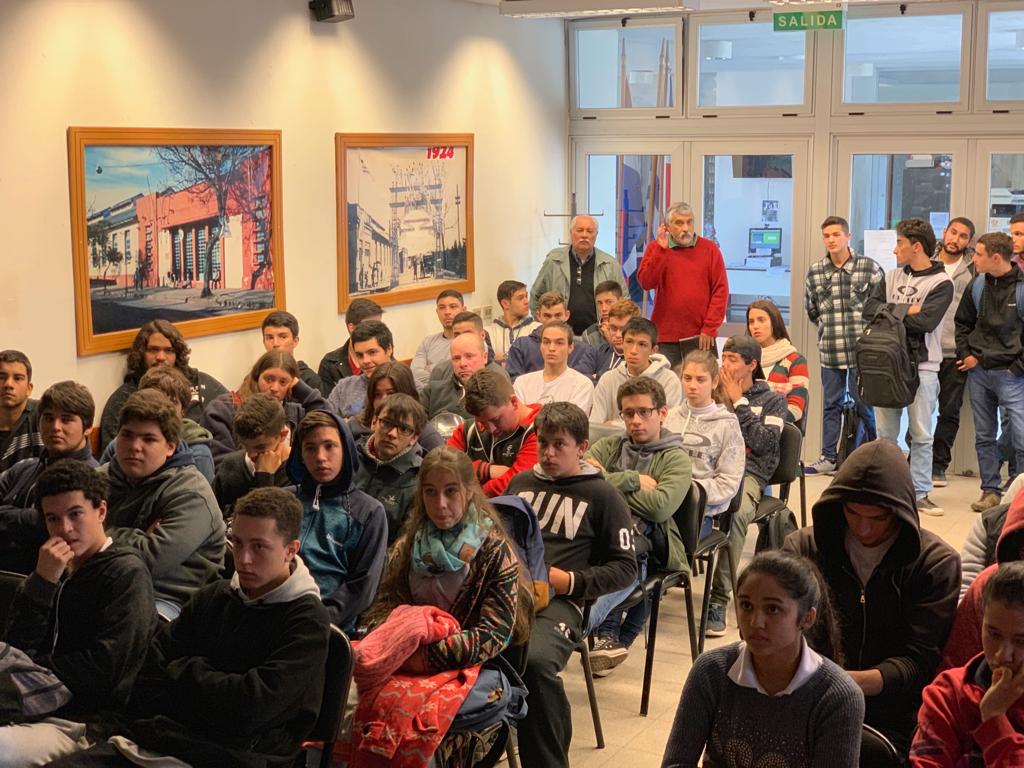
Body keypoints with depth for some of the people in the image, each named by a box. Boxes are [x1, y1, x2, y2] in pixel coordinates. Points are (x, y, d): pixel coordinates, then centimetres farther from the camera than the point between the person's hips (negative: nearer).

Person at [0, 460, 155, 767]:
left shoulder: (126, 572, -2)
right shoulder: (55, 572, 17)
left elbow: (104, 671, -9)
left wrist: (33, 667, 1)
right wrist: (42, 582, -5)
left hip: (83, 723, -6)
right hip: (35, 711, 7)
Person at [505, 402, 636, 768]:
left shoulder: (602, 495, 10)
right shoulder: (521, 482, 26)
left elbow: (625, 567, 8)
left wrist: (570, 581, -5)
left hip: (559, 601, -4)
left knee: (534, 660, -38)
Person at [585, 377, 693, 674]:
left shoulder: (676, 458, 14)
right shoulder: (610, 445, 26)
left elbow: (661, 506, -8)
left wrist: (608, 483, 2)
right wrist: (633, 481, -2)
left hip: (645, 535, -2)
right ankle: (609, 635, -28)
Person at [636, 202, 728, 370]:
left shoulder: (709, 248, 4)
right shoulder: (656, 248, 6)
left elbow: (721, 290, 0)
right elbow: (646, 283, -8)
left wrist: (709, 328, -6)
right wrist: (661, 249, -14)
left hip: (701, 338, 0)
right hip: (665, 338, 0)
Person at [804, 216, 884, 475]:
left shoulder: (869, 268, -4)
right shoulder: (814, 272, 6)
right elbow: (811, 309, 19)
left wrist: (867, 333, 1)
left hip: (861, 350, -3)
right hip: (829, 351, 3)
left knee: (863, 404, 2)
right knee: (831, 405, 11)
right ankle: (828, 458, 18)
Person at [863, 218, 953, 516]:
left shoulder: (941, 282, -6)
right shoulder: (892, 276, 12)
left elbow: (925, 321, -19)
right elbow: (869, 308, 0)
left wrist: (889, 312, -7)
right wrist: (905, 310, -12)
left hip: (922, 366, -5)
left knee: (921, 435, 1)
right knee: (885, 432, 9)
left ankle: (920, 493, 7)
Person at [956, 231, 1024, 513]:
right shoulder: (977, 285, 4)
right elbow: (962, 322, 17)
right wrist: (966, 354, 6)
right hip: (978, 371, 5)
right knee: (984, 437, 11)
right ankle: (990, 490, 20)